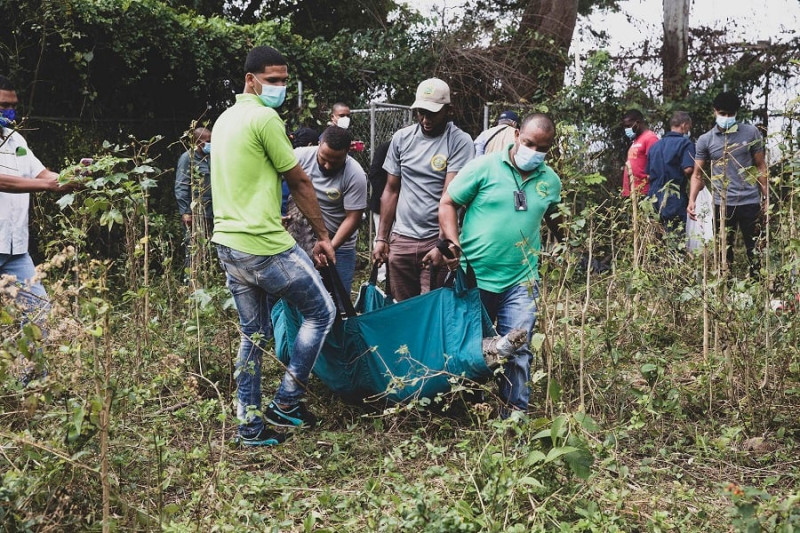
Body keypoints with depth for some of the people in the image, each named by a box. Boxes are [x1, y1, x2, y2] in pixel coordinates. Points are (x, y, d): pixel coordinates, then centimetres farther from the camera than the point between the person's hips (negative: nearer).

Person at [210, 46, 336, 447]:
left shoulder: (225, 119, 16)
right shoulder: (265, 117, -13)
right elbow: (299, 182, -8)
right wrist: (323, 235, 2)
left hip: (228, 244, 9)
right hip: (266, 248, -9)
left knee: (254, 335, 15)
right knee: (321, 312, 8)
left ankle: (250, 426, 17)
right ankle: (286, 403, 8)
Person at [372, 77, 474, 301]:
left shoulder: (460, 142, -6)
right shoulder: (401, 138, 7)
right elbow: (391, 191, 12)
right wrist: (381, 238, 8)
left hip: (436, 240, -4)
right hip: (401, 239, 4)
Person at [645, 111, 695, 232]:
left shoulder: (655, 145, 15)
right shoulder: (685, 143, -6)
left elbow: (649, 174, 18)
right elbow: (688, 169, -18)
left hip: (654, 196, 7)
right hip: (674, 198, -7)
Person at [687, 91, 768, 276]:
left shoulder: (751, 133, 0)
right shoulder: (705, 140, 1)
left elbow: (760, 166, 6)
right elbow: (697, 175, 1)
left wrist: (766, 197, 2)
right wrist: (692, 201, -13)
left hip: (750, 202, 0)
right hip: (722, 204, 0)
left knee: (754, 248, 7)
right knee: (724, 249, 9)